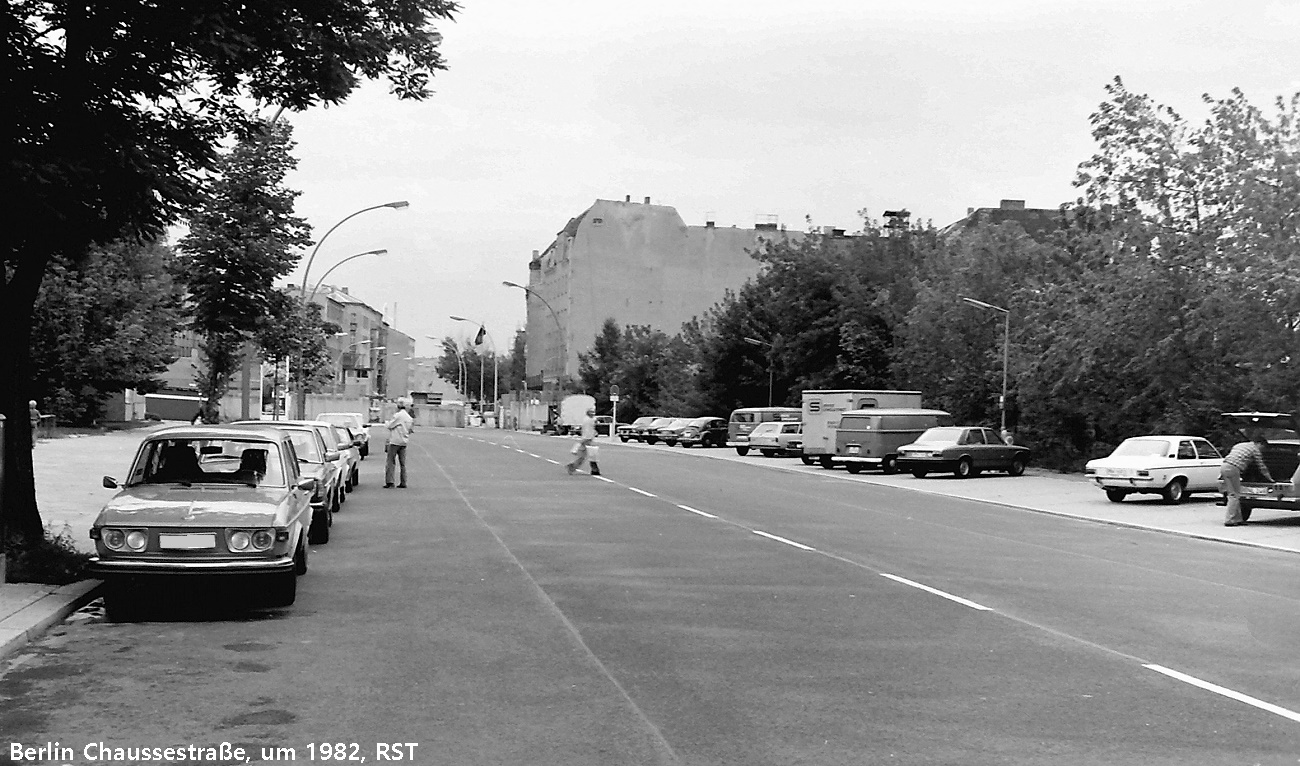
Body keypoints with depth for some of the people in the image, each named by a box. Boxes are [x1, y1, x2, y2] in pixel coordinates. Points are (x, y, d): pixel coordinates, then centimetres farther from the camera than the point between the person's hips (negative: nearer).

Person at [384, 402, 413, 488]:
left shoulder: (398, 416, -12)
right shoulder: (409, 418, 11)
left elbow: (388, 426, -7)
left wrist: (387, 422, 13)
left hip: (395, 442, -6)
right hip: (404, 442, 6)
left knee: (391, 462, -3)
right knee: (403, 463, 8)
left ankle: (389, 481, -10)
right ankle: (403, 483, 8)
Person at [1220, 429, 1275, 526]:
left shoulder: (1240, 445, 28)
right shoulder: (1255, 449, 6)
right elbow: (1262, 467, 12)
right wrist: (1270, 479, 24)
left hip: (1224, 466, 8)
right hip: (1233, 469, -8)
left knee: (1233, 494, 13)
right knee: (1234, 495, -4)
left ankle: (1238, 519, 17)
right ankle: (1229, 521, -8)